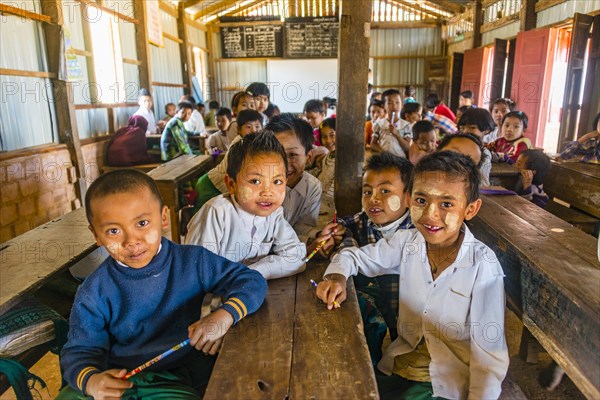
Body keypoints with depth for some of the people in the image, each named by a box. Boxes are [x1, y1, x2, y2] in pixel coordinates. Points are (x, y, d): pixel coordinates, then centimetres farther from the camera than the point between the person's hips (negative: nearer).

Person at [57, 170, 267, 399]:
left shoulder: (193, 262, -8)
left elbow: (251, 281, -4)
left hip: (176, 381, -1)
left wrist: (224, 316, -22)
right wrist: (91, 381, -25)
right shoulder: (94, 294, -7)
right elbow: (80, 352, -2)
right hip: (117, 380, 1)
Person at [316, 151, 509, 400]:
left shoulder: (483, 266, -19)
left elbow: (490, 352, -14)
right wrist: (337, 276, -18)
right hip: (398, 365, 4)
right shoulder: (407, 242, -8)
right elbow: (353, 256, 2)